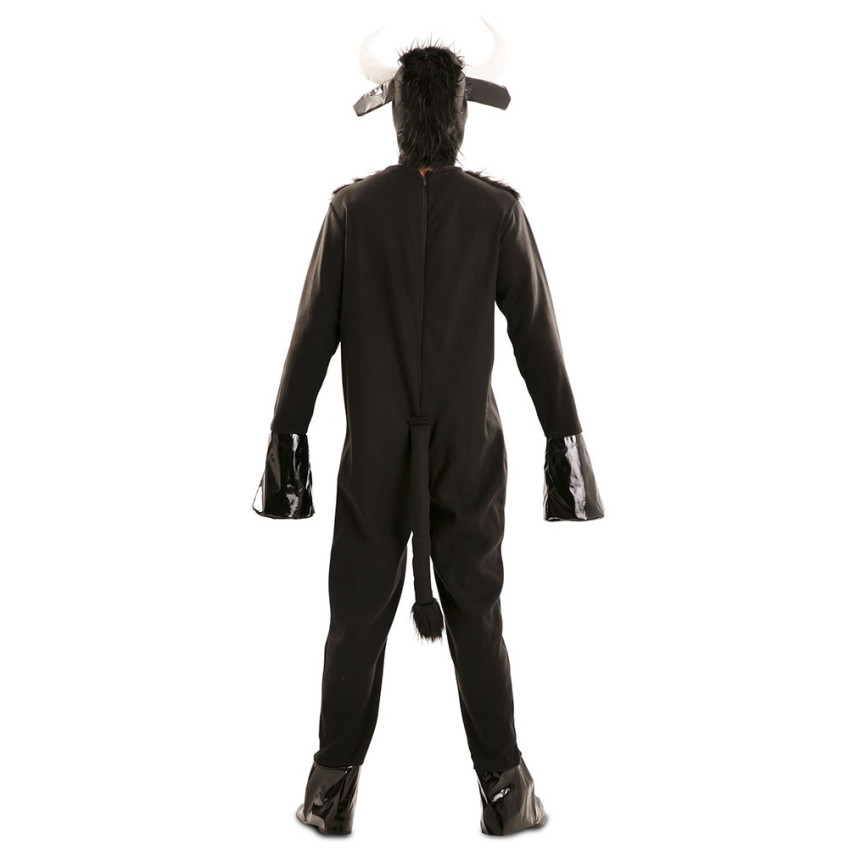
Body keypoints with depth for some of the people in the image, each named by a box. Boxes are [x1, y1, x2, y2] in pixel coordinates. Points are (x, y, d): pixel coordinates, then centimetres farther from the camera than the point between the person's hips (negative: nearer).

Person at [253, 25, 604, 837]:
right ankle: (505, 790, 19)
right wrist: (565, 439, 4)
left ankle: (334, 789, 21)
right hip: (470, 450, 0)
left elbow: (313, 333, -3)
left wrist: (287, 433, 5)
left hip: (375, 451, 0)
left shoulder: (353, 207, -4)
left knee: (358, 617, 11)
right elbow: (536, 336, -3)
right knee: (476, 617, 11)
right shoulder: (497, 208, -5)